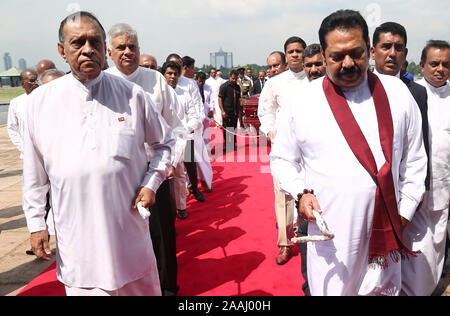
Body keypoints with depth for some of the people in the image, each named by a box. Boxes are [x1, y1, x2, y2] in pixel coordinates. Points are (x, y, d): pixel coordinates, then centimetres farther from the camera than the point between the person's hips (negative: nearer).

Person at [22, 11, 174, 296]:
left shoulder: (132, 94, -3)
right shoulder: (41, 101, 0)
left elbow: (165, 143, 9)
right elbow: (35, 173, 7)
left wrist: (151, 183, -3)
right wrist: (36, 223, 7)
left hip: (129, 230, 0)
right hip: (75, 238, 0)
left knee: (143, 289, 15)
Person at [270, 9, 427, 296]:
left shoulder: (397, 93, 2)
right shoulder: (301, 100, -3)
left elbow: (414, 160, 8)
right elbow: (283, 159, 6)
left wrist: (403, 215, 4)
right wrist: (302, 192, -11)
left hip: (384, 235, 2)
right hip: (329, 237, -2)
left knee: (385, 289, 16)